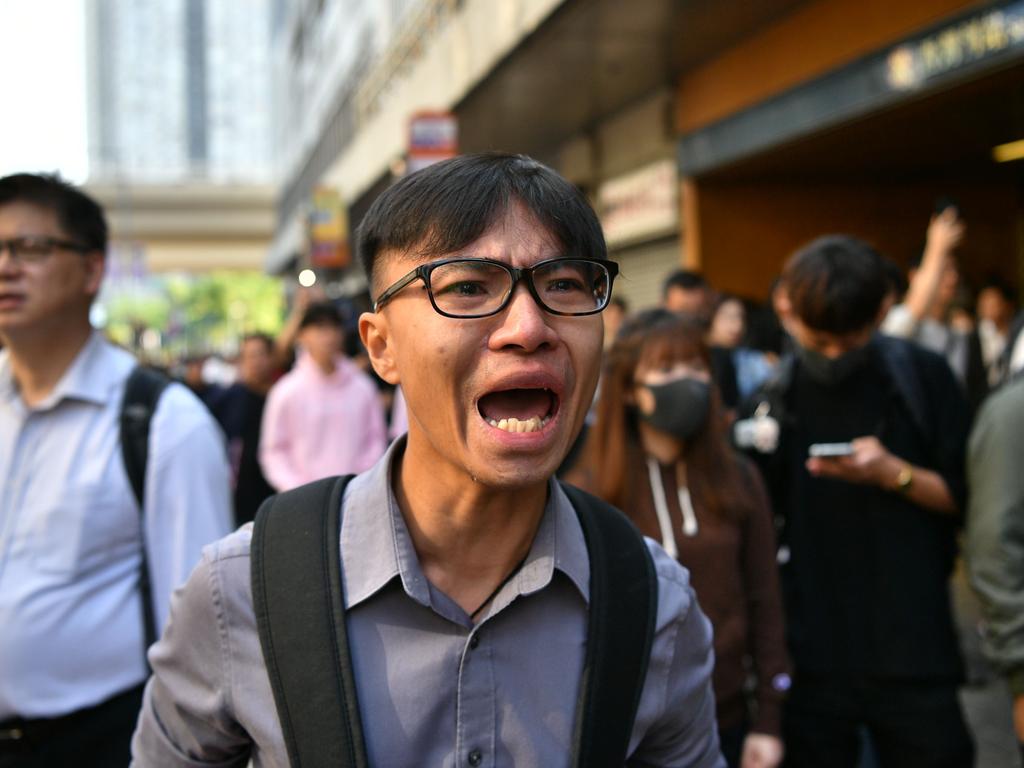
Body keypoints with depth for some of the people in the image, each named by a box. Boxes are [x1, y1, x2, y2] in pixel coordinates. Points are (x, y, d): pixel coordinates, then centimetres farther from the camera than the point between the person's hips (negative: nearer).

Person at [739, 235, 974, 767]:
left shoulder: (923, 378, -1)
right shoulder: (770, 403, 3)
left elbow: (967, 499, 0)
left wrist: (894, 474, -15)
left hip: (914, 651, -1)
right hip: (810, 657, 1)